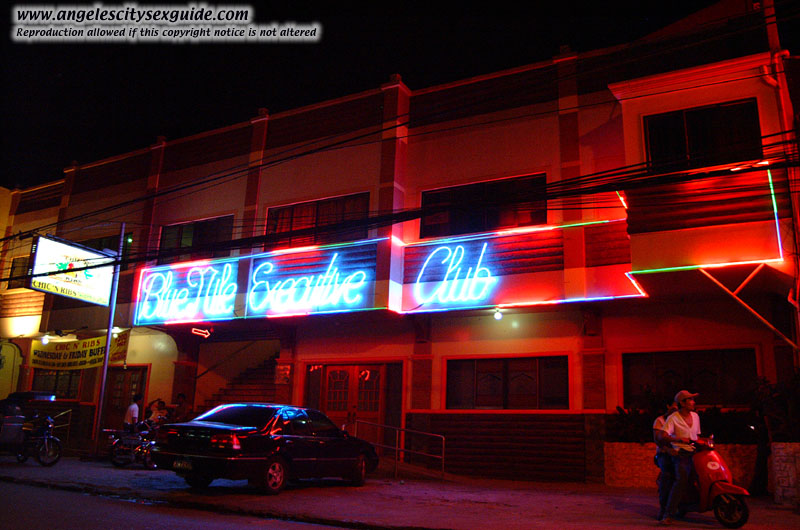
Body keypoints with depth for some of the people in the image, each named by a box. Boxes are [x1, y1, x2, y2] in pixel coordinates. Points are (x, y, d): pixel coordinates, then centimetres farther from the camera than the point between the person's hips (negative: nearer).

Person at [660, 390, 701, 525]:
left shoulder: (695, 416, 15)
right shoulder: (673, 418, -5)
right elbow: (664, 436, -16)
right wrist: (680, 439, -26)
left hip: (695, 452, 7)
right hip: (681, 454, -7)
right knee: (682, 480, -24)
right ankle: (668, 515, -24)